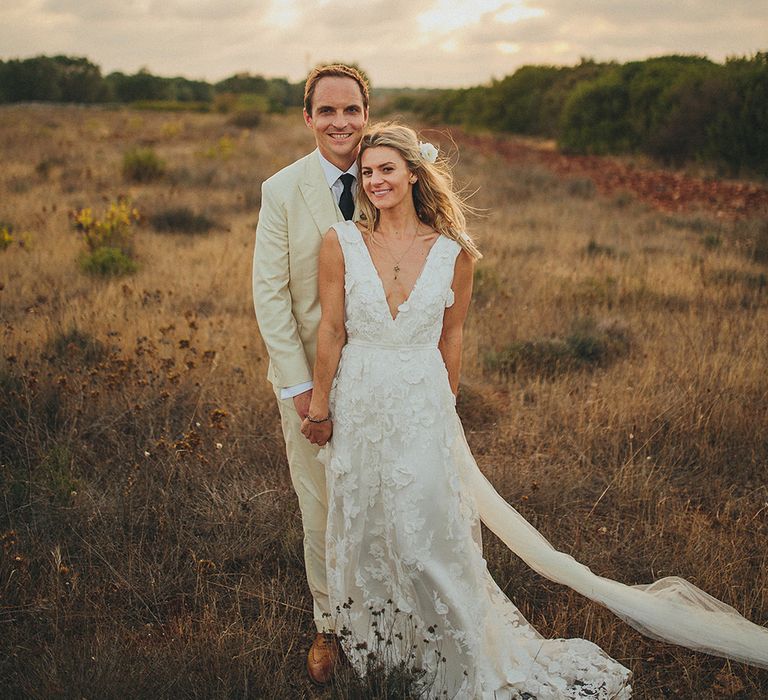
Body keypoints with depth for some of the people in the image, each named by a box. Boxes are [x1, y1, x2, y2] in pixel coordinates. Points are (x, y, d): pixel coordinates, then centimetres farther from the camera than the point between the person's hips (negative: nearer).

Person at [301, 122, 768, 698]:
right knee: (362, 531, 14)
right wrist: (319, 406, 2)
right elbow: (331, 331, -2)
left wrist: (444, 406, 9)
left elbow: (450, 337, 3)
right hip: (358, 405, 1)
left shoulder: (452, 252, -6)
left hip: (423, 407, -1)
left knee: (427, 535, 3)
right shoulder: (341, 243, -7)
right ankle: (373, 650, 38)